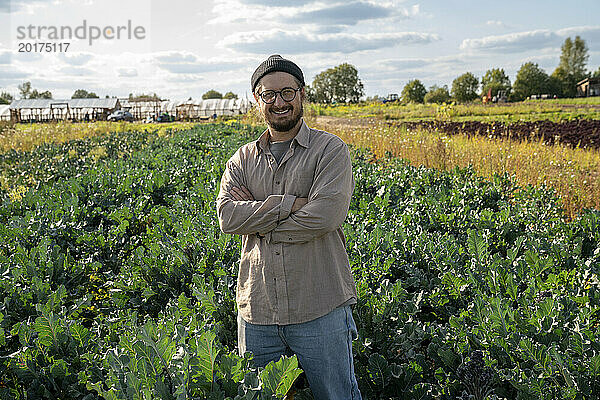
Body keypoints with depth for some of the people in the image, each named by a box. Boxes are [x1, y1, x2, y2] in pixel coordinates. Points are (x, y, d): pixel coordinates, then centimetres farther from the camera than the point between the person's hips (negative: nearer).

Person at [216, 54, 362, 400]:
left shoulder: (331, 150, -3)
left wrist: (258, 221, -9)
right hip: (256, 312, 4)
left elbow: (326, 215, -18)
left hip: (321, 310, -4)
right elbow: (228, 216, -7)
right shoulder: (242, 160, 10)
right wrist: (290, 204, -16)